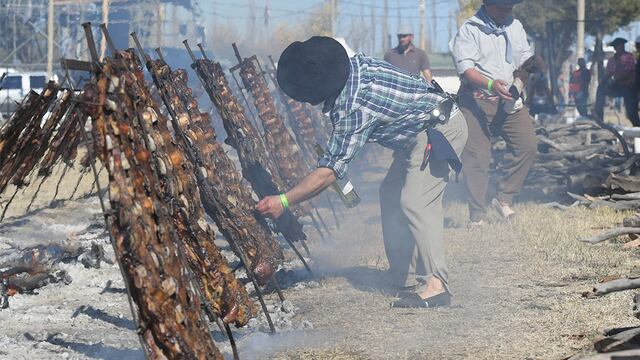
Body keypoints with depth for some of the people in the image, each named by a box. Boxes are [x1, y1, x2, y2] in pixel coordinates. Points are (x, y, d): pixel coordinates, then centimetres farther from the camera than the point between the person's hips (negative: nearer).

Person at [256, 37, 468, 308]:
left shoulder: (353, 108, -30)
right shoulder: (353, 64, -5)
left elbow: (330, 171, -30)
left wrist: (284, 202, -27)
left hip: (440, 130, -11)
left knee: (416, 202, -21)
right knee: (391, 195, 11)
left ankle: (435, 285, -25)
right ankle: (403, 275, 12)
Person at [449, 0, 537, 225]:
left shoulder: (515, 27, 12)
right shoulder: (469, 30, -7)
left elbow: (524, 58, 12)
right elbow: (465, 68, -16)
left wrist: (528, 65, -13)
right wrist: (490, 84, -32)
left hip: (509, 99, 5)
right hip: (477, 100, -5)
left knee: (527, 145, -9)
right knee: (476, 157, -5)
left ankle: (504, 198, 4)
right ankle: (477, 216, 4)